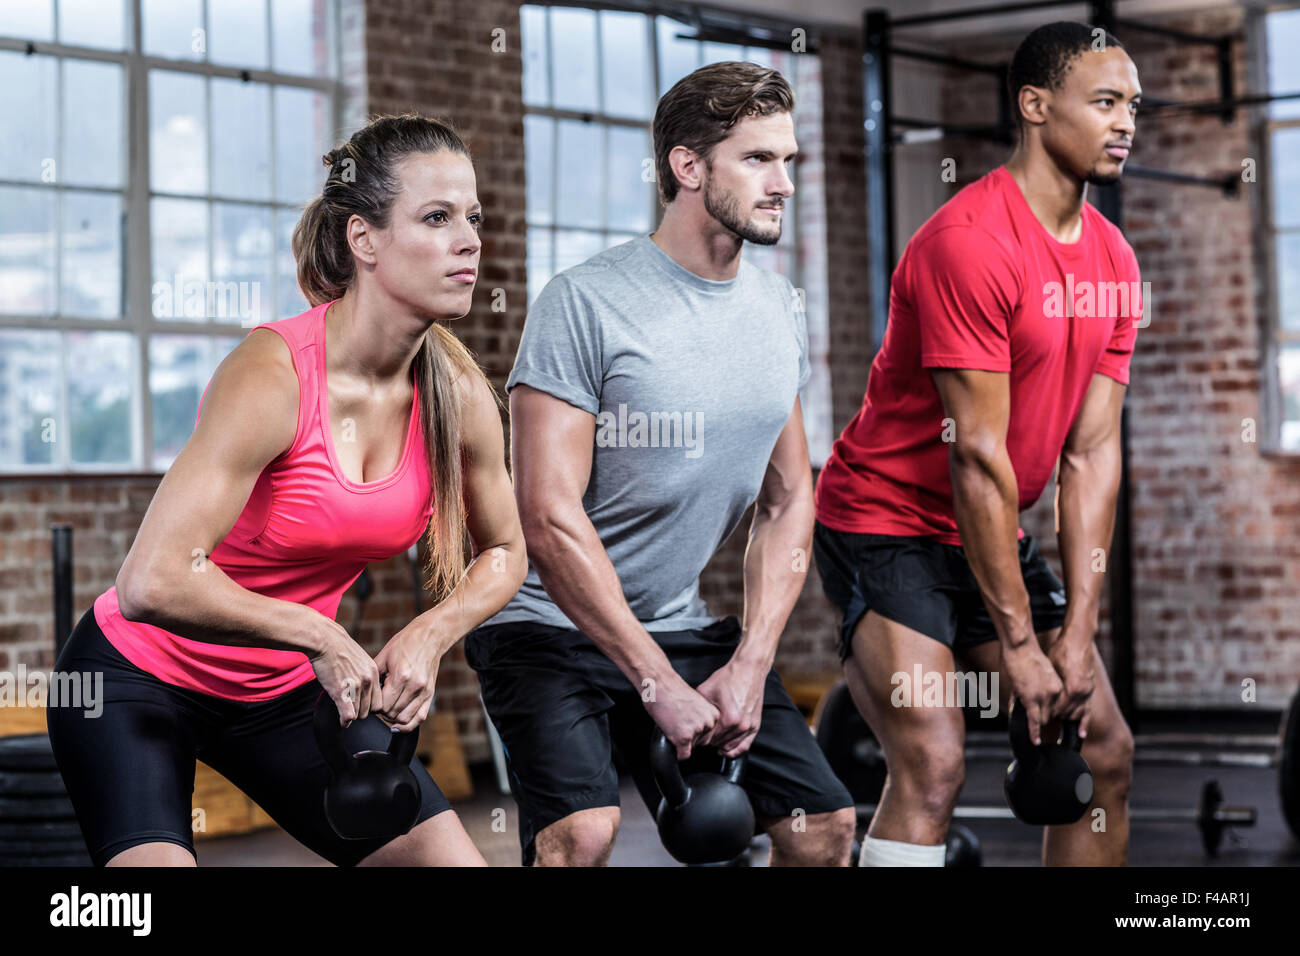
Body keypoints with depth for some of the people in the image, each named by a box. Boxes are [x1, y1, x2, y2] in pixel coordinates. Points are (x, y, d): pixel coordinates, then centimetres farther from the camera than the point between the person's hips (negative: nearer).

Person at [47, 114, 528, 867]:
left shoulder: (459, 395, -9)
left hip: (286, 691, 6)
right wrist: (319, 636, -28)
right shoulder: (272, 375, -28)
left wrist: (430, 636, -10)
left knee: (453, 859, 0)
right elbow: (152, 583, -37)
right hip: (141, 681, -6)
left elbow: (503, 553, 9)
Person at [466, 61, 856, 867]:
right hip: (550, 623, -7)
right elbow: (551, 521, -21)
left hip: (680, 625, 7)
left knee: (824, 822, 3)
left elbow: (788, 503, 9)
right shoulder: (586, 303, -17)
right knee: (584, 830, -28)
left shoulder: (778, 311, 4)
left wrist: (750, 664, -4)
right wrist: (660, 686, -20)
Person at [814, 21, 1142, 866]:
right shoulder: (971, 243, -22)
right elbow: (978, 455, -22)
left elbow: (1093, 452, 0)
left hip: (992, 535, 9)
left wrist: (1078, 631, -6)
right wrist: (1017, 644, -20)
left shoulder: (1113, 259, 3)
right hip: (887, 524, -8)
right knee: (932, 767, -20)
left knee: (1104, 752, 7)